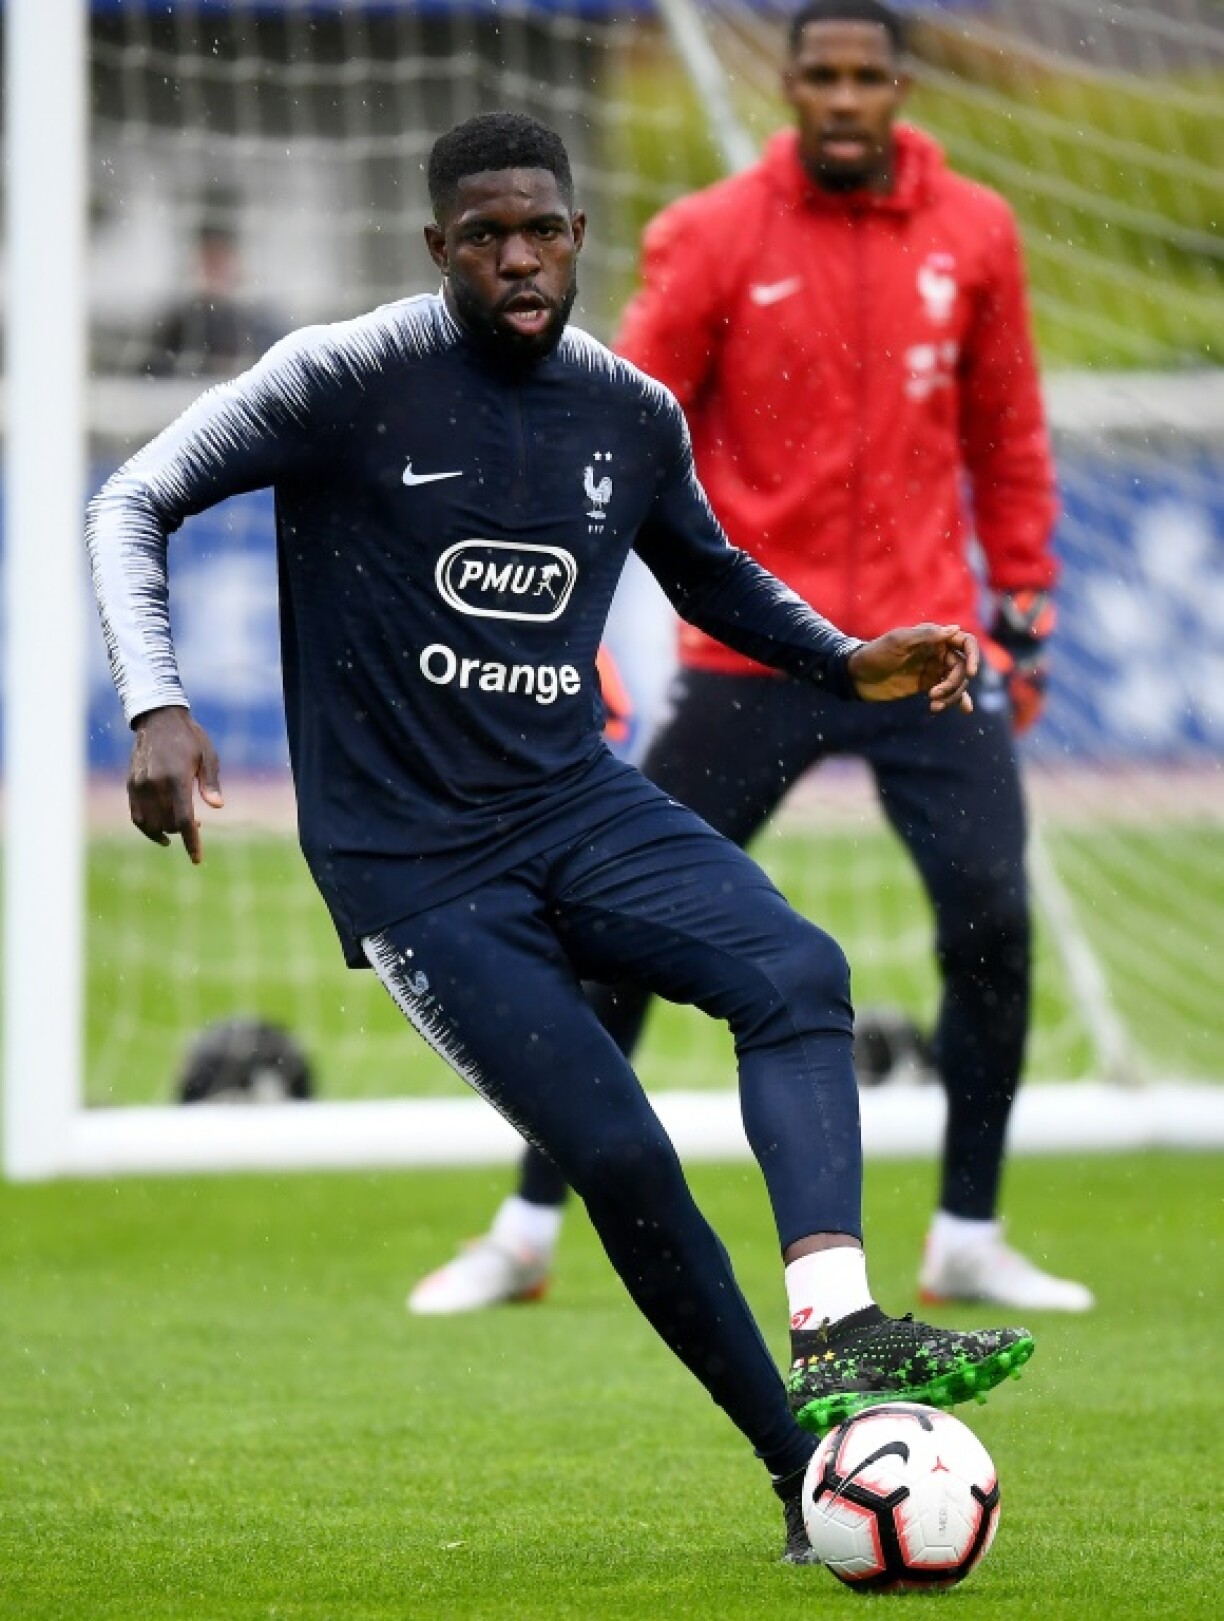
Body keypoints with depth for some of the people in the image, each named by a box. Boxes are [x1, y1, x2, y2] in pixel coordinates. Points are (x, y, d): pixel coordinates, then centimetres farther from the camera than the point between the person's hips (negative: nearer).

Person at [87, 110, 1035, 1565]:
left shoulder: (634, 417, 7)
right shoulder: (349, 381, -9)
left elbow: (707, 573, 27)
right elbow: (133, 507, -9)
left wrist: (847, 664, 9)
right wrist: (156, 707, -25)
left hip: (574, 803, 4)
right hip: (412, 863, -4)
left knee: (797, 970, -26)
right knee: (617, 1154, -17)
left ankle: (837, 1335, -40)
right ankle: (805, 1467, -6)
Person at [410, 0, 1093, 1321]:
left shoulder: (972, 235, 4)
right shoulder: (715, 237, -4)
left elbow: (1006, 438, 13)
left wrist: (1023, 610, 11)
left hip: (924, 646, 2)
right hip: (752, 656, -2)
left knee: (991, 924, -7)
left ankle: (967, 1245, 8)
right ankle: (527, 1234, 12)